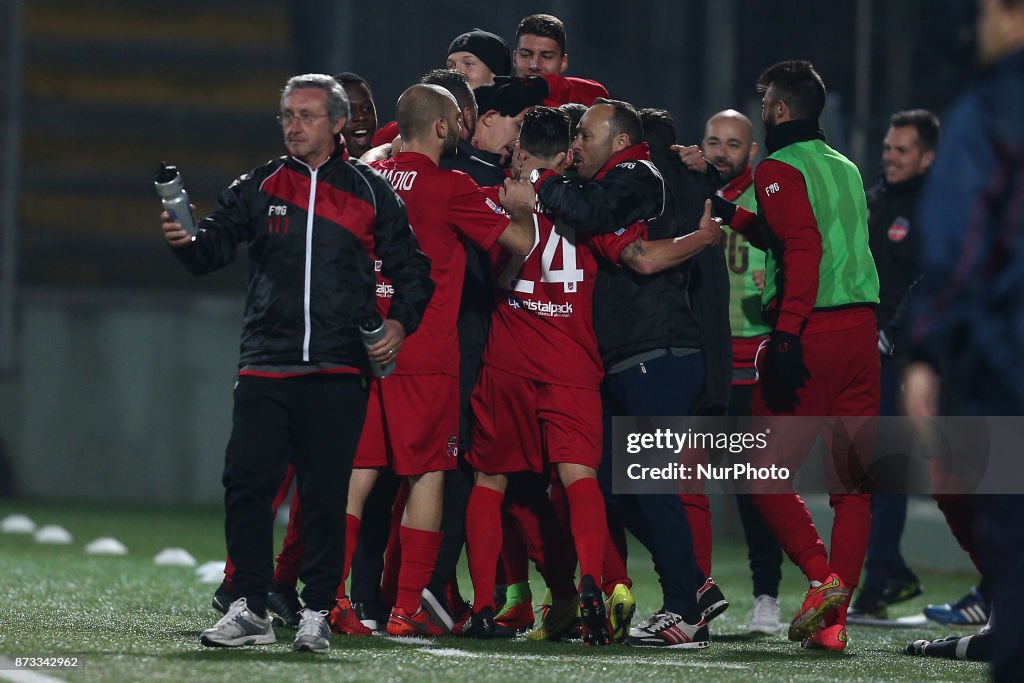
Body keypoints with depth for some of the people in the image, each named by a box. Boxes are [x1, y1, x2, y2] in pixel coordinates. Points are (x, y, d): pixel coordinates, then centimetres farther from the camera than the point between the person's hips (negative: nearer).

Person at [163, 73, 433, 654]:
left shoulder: (371, 192, 7)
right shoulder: (259, 188, 10)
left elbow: (411, 268, 12)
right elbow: (214, 249, 5)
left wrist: (400, 324, -3)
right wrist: (187, 242, -17)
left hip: (339, 371, -1)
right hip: (266, 366, 1)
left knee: (327, 494, -1)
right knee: (246, 484, -6)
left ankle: (318, 612, 8)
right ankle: (251, 610, 2)